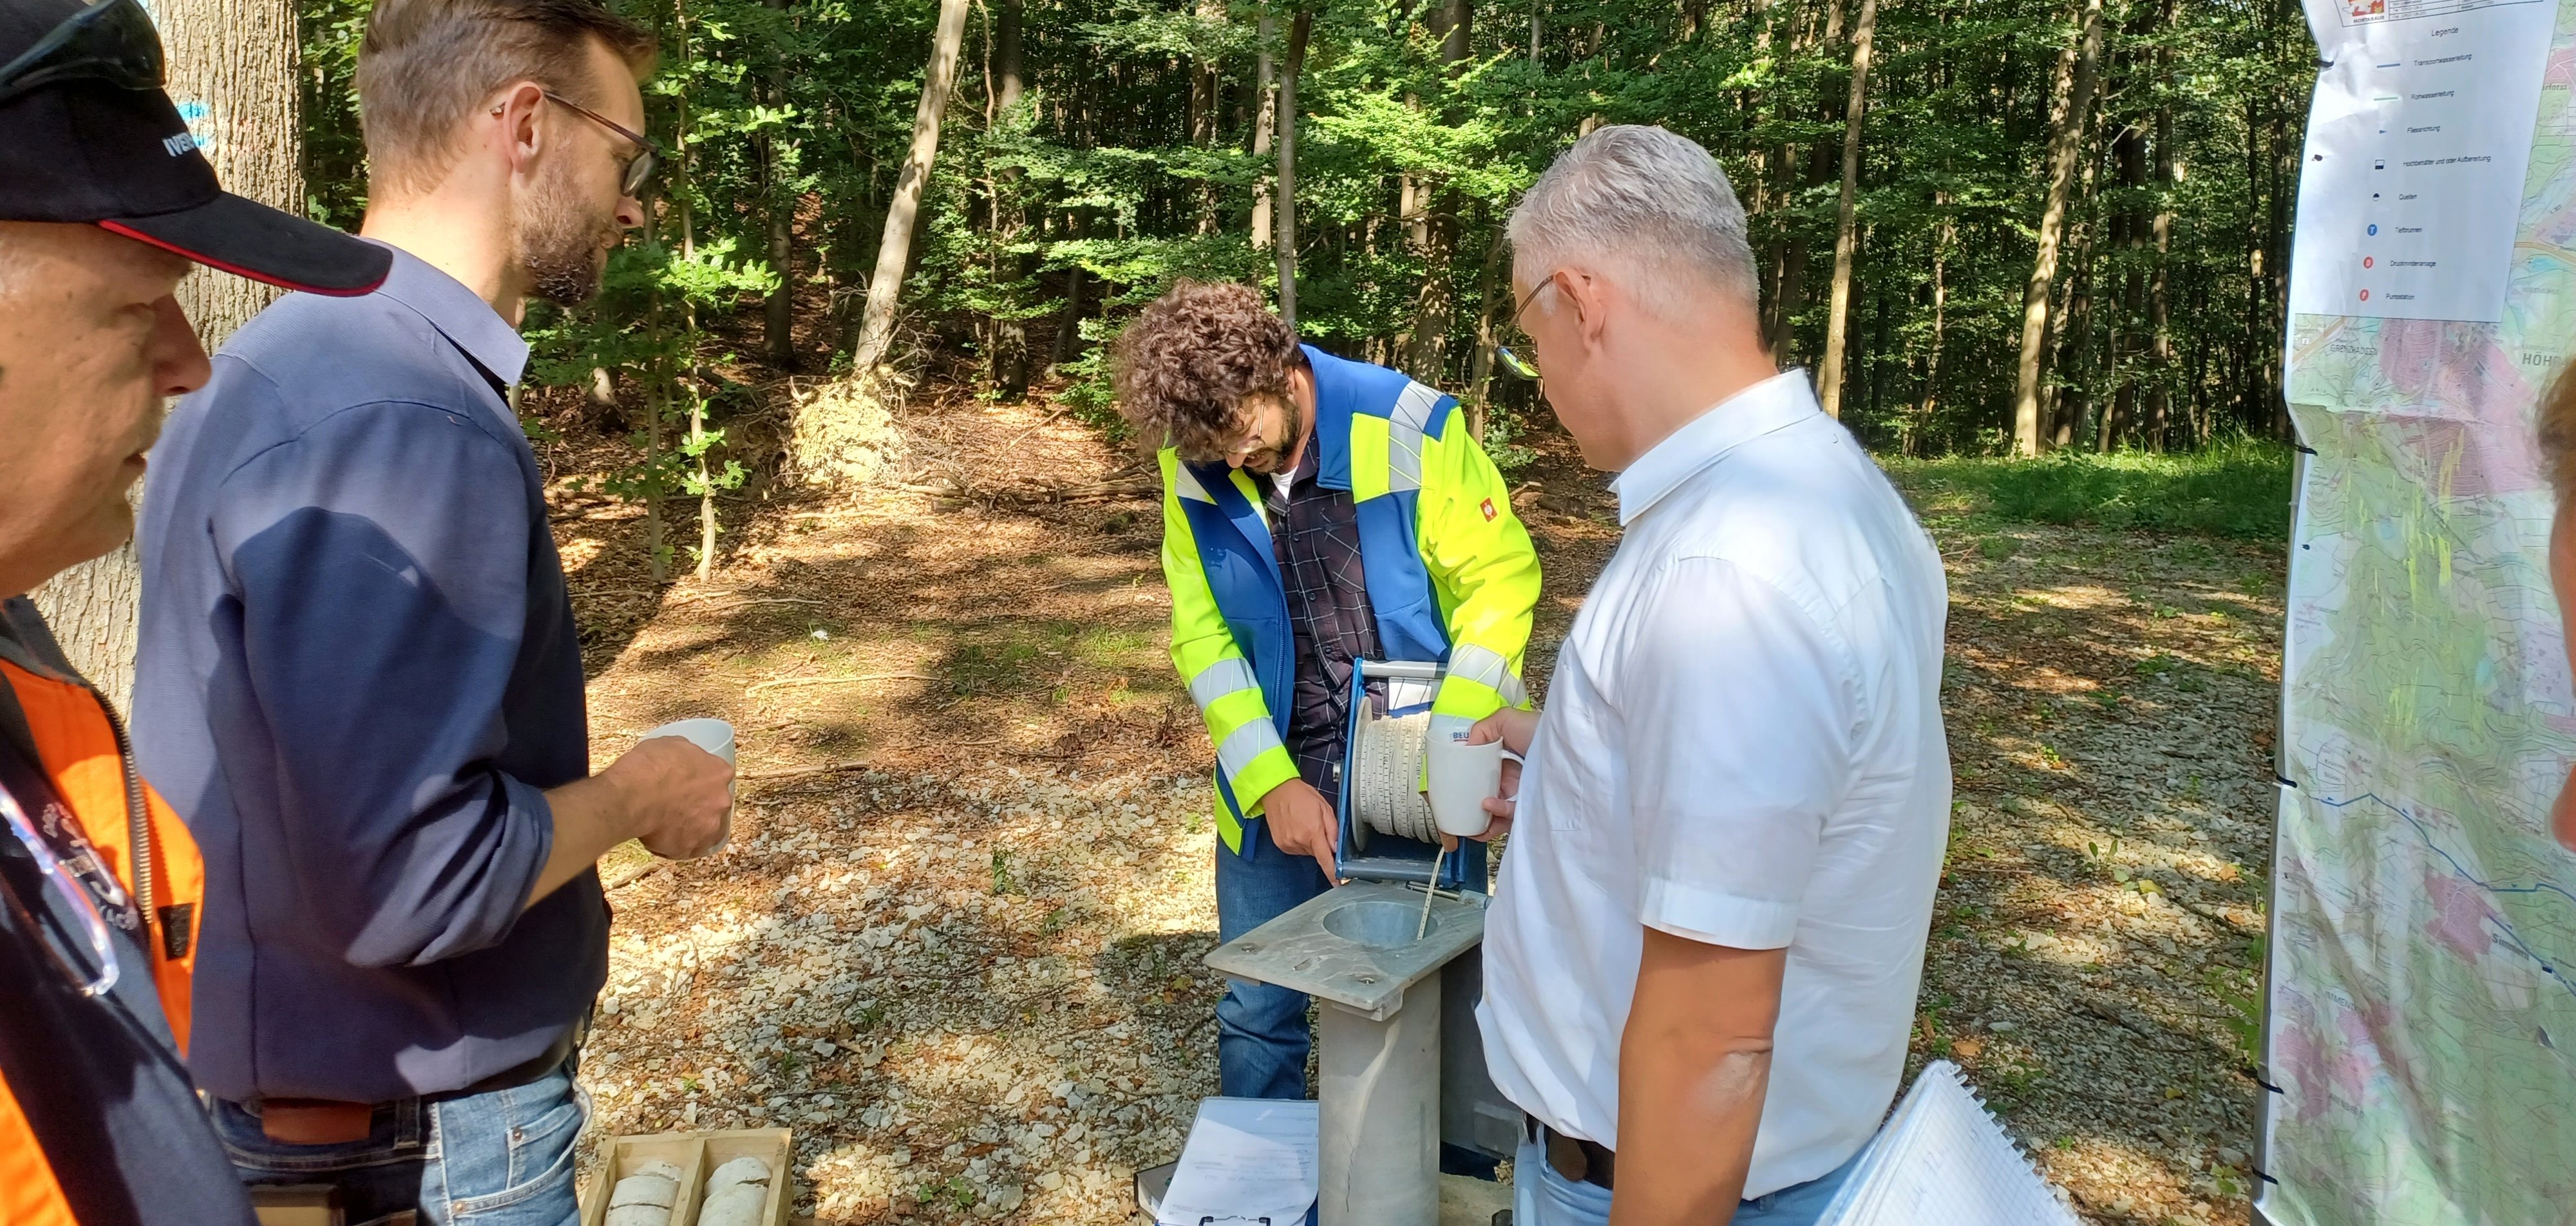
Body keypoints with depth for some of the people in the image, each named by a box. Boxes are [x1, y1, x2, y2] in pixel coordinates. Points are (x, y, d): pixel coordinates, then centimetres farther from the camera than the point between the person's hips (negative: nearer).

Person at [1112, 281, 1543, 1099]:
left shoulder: (1411, 429, -17)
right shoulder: (1194, 467, -6)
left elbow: (1502, 578, -11)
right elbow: (1203, 636, -2)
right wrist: (1270, 784, -13)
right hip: (1274, 782, 3)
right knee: (1258, 1013, 14)